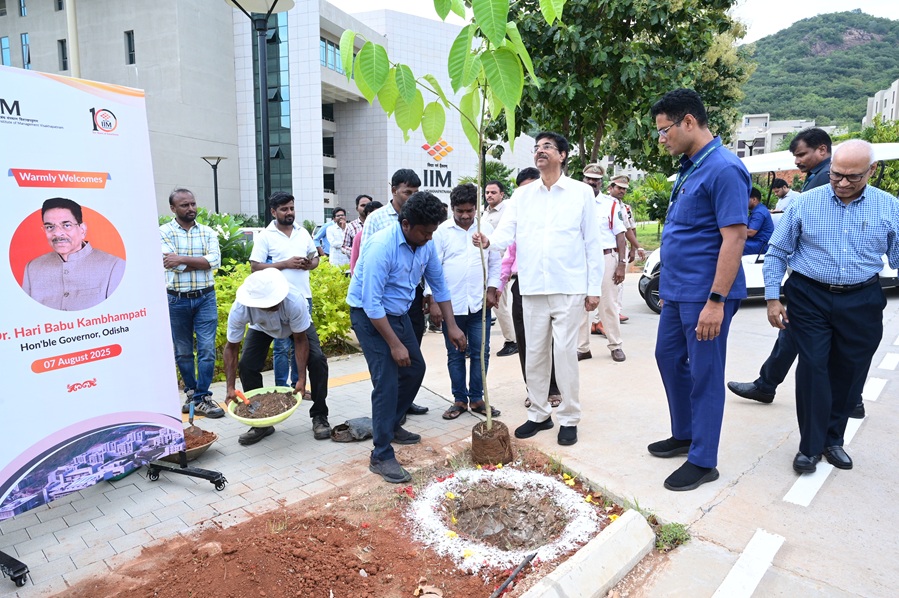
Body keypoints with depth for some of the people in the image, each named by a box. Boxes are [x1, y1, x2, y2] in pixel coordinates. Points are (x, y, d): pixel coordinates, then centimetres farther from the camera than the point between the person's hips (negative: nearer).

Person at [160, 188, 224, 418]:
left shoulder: (208, 232, 6)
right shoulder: (164, 232, -1)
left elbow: (215, 261, -10)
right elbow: (173, 265, -13)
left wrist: (182, 259, -13)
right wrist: (200, 261, -8)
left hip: (205, 298, 1)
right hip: (177, 300, -1)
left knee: (207, 349, -3)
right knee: (183, 352, 10)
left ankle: (202, 398, 6)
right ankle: (191, 392, 27)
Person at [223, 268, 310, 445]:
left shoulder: (295, 302, -43)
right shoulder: (239, 310, -37)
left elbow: (300, 340, -29)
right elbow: (231, 347, -23)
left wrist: (301, 379, -33)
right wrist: (230, 388, -28)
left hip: (297, 325, -2)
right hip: (261, 328, 2)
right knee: (246, 366, -15)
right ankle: (261, 424, 3)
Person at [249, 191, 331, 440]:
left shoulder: (303, 232, 11)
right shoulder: (266, 236, -3)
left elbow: (315, 258, 19)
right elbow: (255, 266, -7)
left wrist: (310, 264, -4)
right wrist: (285, 264, -15)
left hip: (303, 298, 4)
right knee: (283, 347, 1)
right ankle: (281, 389, 18)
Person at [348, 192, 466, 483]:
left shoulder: (426, 245, -6)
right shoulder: (382, 246, -29)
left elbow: (439, 284, 7)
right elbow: (372, 303, -29)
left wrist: (451, 326, 4)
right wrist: (395, 344, -25)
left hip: (398, 313, 8)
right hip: (369, 315, -8)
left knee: (415, 369, 14)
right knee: (387, 381, -14)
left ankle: (392, 425, 33)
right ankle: (381, 456, -3)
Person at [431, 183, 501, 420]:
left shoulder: (486, 228, 5)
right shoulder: (441, 232, -2)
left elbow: (495, 262, 10)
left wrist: (491, 291, 2)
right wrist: (433, 302, -7)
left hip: (479, 303, 2)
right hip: (450, 304, -1)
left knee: (481, 353, 7)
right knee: (455, 355, 9)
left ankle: (476, 398, 21)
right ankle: (460, 400, 21)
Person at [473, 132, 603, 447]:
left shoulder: (581, 192, 3)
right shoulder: (521, 195, 10)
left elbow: (592, 242, 2)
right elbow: (507, 232, -1)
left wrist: (594, 287, -2)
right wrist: (489, 241, -24)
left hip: (569, 287, -3)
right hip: (533, 287, 3)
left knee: (565, 352, -1)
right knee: (534, 352, 10)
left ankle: (569, 418, 15)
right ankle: (538, 414, 25)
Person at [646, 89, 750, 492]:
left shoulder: (723, 169, -17)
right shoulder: (688, 168, 12)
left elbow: (734, 237, -22)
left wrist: (716, 301, -24)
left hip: (704, 295, -9)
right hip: (677, 291, 10)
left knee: (704, 374, 2)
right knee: (668, 357, 18)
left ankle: (703, 461, 17)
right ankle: (683, 435, 36)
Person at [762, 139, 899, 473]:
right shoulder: (805, 203, -2)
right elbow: (777, 253, 2)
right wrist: (772, 298, -3)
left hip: (862, 303, 2)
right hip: (810, 298, -2)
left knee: (849, 372, 10)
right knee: (813, 368, -3)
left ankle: (833, 440, 28)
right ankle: (810, 446, 9)